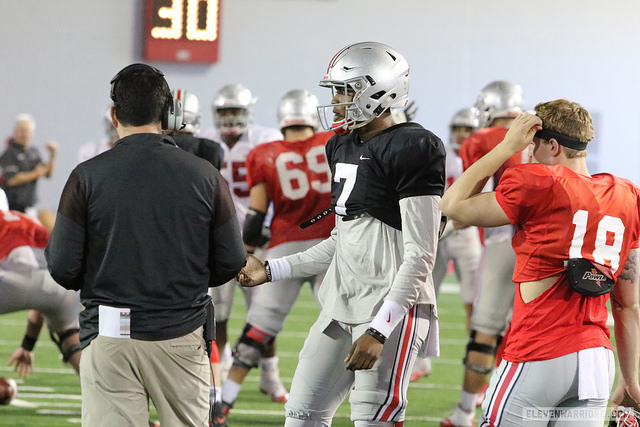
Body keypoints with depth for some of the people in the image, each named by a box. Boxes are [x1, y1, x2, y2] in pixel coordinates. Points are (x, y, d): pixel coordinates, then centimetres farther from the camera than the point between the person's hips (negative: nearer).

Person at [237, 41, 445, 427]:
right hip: (342, 306, 9)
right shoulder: (344, 148, 15)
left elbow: (419, 257, -16)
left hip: (390, 308, -9)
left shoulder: (412, 150, -13)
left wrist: (378, 331, -21)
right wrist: (271, 271, 22)